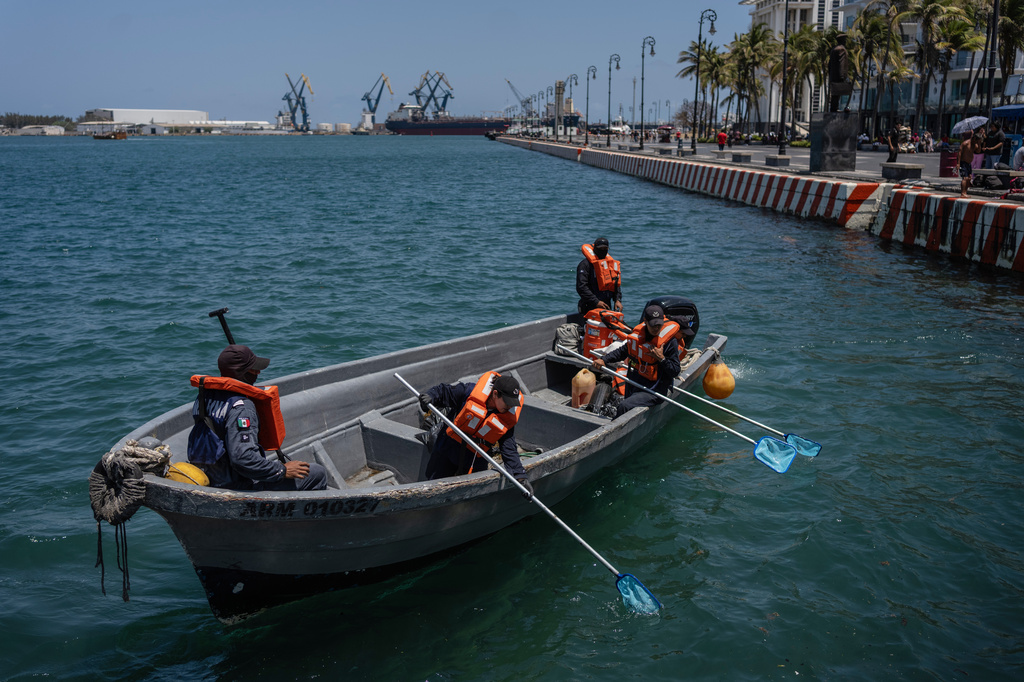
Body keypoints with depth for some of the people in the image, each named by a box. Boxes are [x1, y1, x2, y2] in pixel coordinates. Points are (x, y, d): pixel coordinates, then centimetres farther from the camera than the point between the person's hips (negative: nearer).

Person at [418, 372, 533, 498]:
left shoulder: (508, 418, -13)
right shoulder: (470, 391, -19)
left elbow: (510, 450, -10)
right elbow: (443, 391, -6)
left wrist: (521, 477, -18)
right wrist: (430, 397, -27)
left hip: (475, 462, 1)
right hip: (447, 451, -1)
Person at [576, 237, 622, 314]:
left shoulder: (612, 263, 16)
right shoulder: (585, 264, -7)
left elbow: (617, 284, 20)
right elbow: (581, 287, -15)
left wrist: (618, 300, 2)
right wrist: (596, 302, -21)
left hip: (607, 306, 6)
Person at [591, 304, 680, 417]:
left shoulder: (670, 341, -11)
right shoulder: (638, 334, 3)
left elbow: (675, 371, -9)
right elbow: (623, 351, 19)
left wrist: (661, 358, -22)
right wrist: (604, 360, 8)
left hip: (653, 391, -6)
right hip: (633, 385, 6)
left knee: (625, 407, -24)